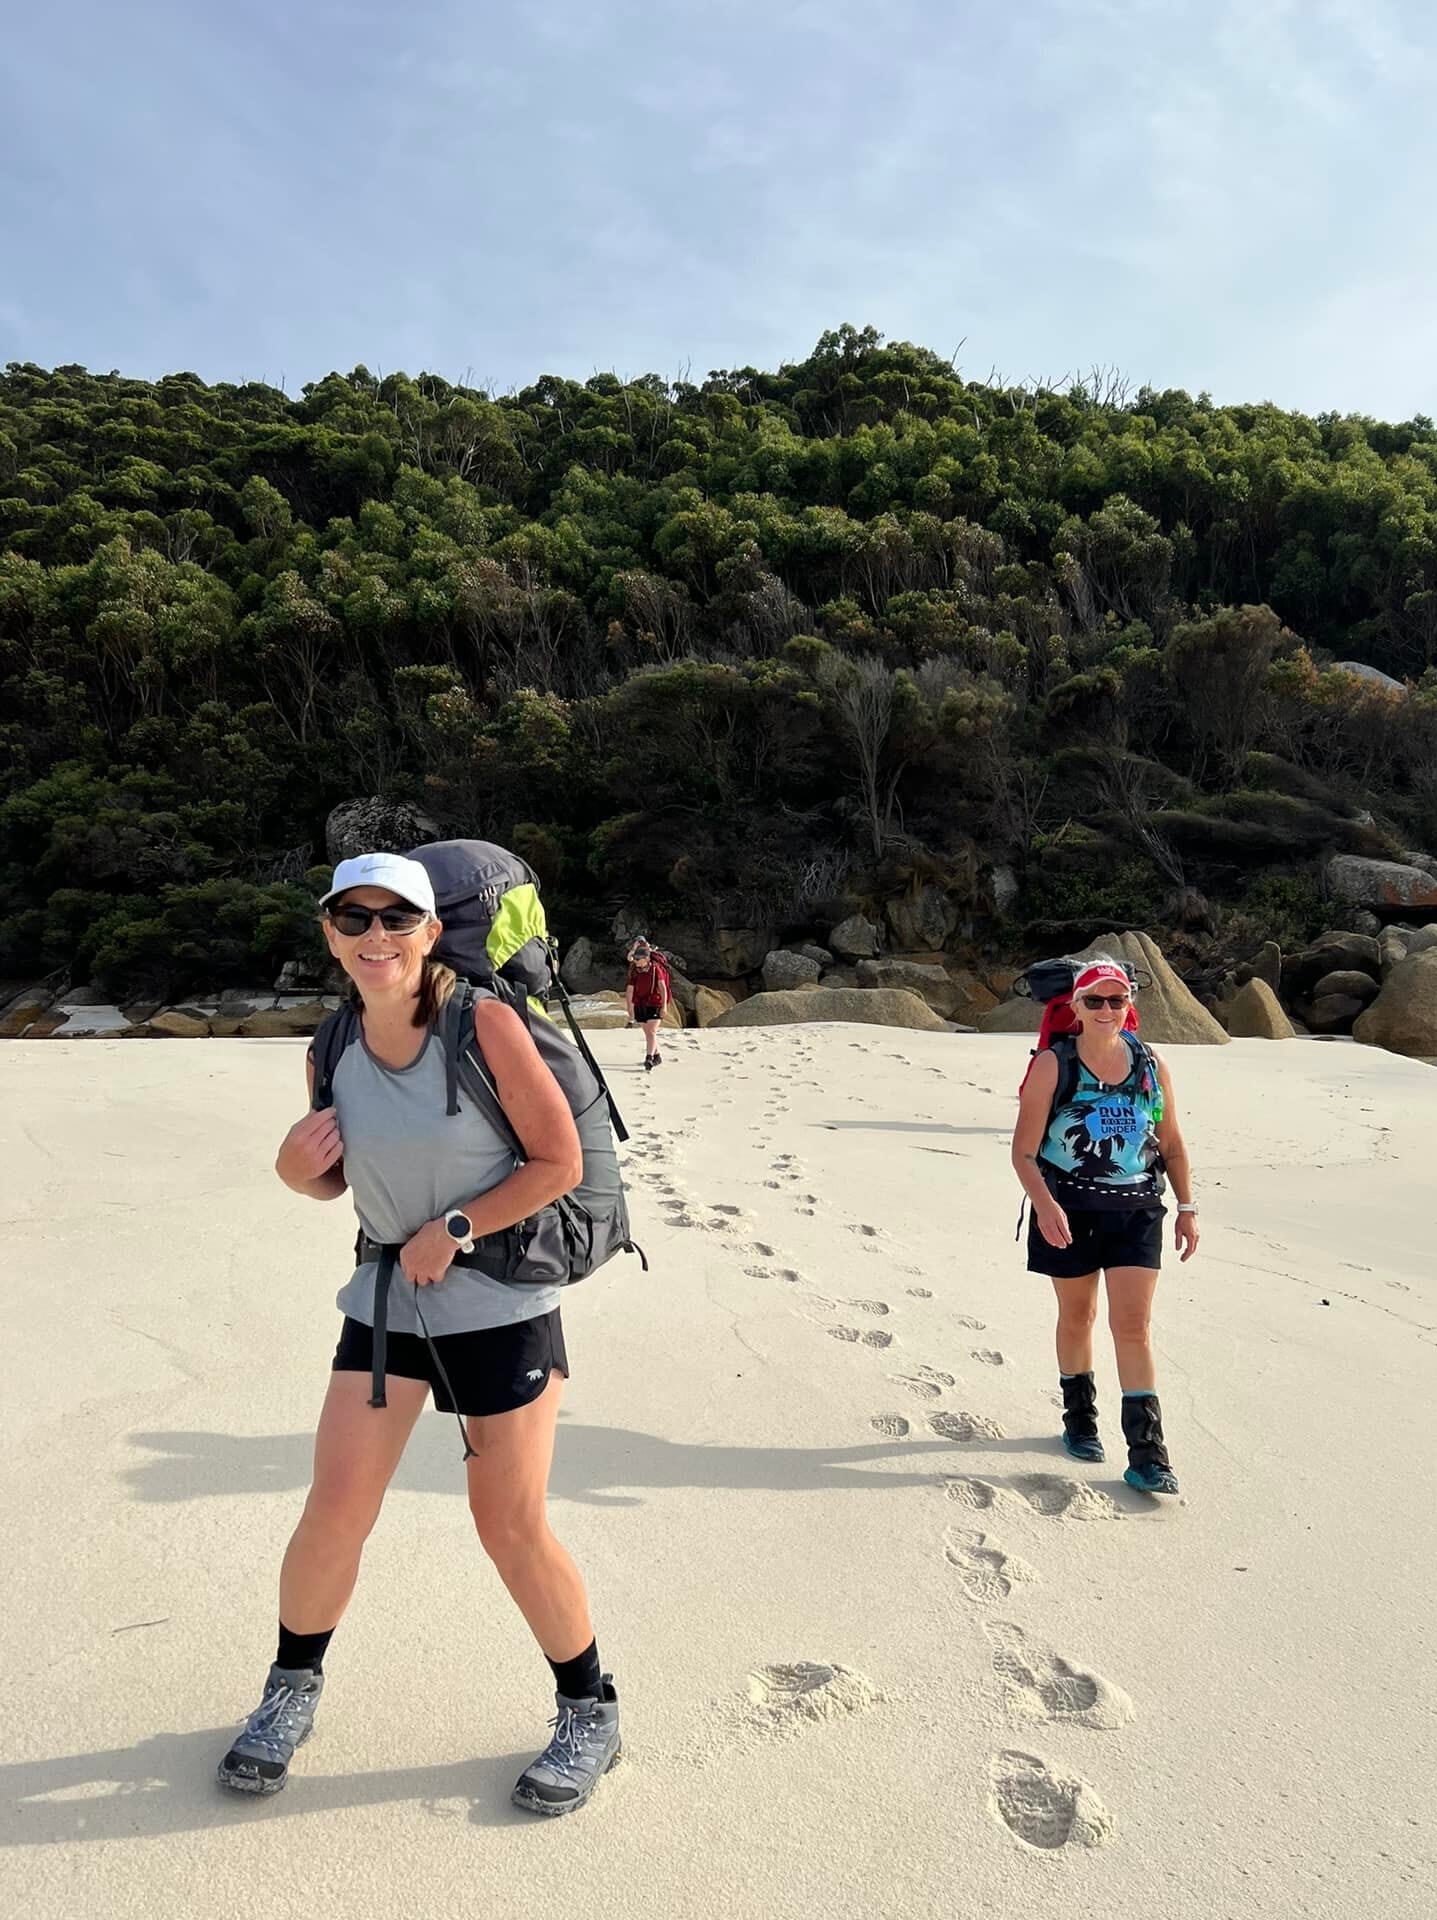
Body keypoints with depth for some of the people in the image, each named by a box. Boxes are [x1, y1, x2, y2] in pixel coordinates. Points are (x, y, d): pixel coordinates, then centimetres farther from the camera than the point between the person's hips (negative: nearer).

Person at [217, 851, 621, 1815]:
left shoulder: (485, 1024, -18)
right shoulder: (332, 1050, -2)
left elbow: (561, 1159, -15)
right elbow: (334, 1177, 12)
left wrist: (455, 1229, -18)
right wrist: (297, 1166, -10)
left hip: (502, 1302, -4)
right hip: (387, 1300, 4)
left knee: (513, 1528, 3)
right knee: (333, 1515, 6)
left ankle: (592, 1714, 28)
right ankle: (292, 1687, 36)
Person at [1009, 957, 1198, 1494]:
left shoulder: (1151, 1066, 2)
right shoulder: (1052, 1065, -8)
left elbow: (1172, 1145, 12)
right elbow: (1024, 1150, -11)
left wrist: (1187, 1207, 7)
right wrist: (1044, 1204, -25)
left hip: (1135, 1211, 1)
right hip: (1068, 1211, -1)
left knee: (1134, 1325, -5)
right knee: (1077, 1315, 15)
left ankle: (1147, 1455, 1)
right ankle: (1079, 1419, 36)